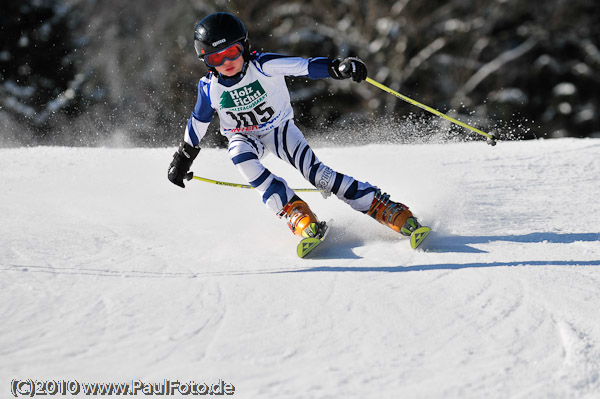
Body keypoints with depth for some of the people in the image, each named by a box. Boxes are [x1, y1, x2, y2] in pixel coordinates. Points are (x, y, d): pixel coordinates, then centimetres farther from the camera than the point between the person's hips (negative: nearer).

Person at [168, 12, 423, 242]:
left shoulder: (262, 66, -25)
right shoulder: (210, 89, -16)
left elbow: (303, 66, -36)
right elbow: (198, 122, 1)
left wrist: (337, 67, -53)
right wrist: (182, 159, 10)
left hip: (279, 128, -2)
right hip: (244, 136, 2)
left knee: (314, 171, -20)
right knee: (241, 157, -34)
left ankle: (386, 209, -18)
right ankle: (295, 212, -33)